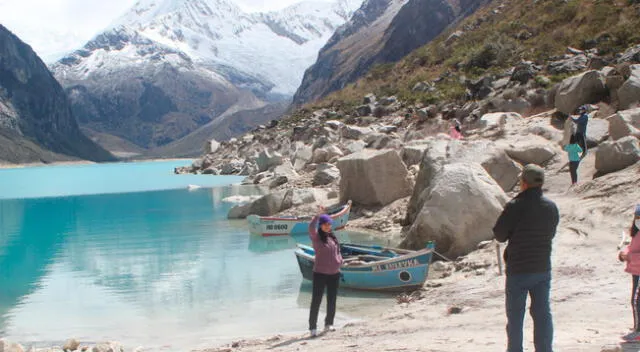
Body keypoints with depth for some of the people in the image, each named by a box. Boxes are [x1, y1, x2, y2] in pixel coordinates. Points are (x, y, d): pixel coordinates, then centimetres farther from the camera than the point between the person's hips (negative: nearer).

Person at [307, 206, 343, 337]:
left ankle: (329, 324, 27)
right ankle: (313, 327, -2)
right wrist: (319, 214, -31)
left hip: (334, 273, 6)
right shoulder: (316, 237, -7)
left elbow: (338, 250, 20)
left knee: (332, 300, 13)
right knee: (316, 300, -5)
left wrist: (339, 260, 2)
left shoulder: (333, 237, 10)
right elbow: (311, 228, -28)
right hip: (320, 273, -6)